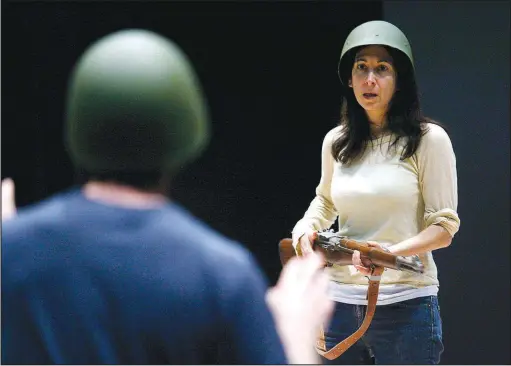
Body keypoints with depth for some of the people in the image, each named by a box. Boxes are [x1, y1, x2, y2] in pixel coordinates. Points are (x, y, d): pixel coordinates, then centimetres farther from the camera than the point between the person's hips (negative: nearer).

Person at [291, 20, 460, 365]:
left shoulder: (428, 139, -4)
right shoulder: (336, 142, 9)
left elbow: (444, 227, -6)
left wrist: (393, 251, -23)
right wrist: (306, 229, 5)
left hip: (404, 306, -4)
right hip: (341, 302, 4)